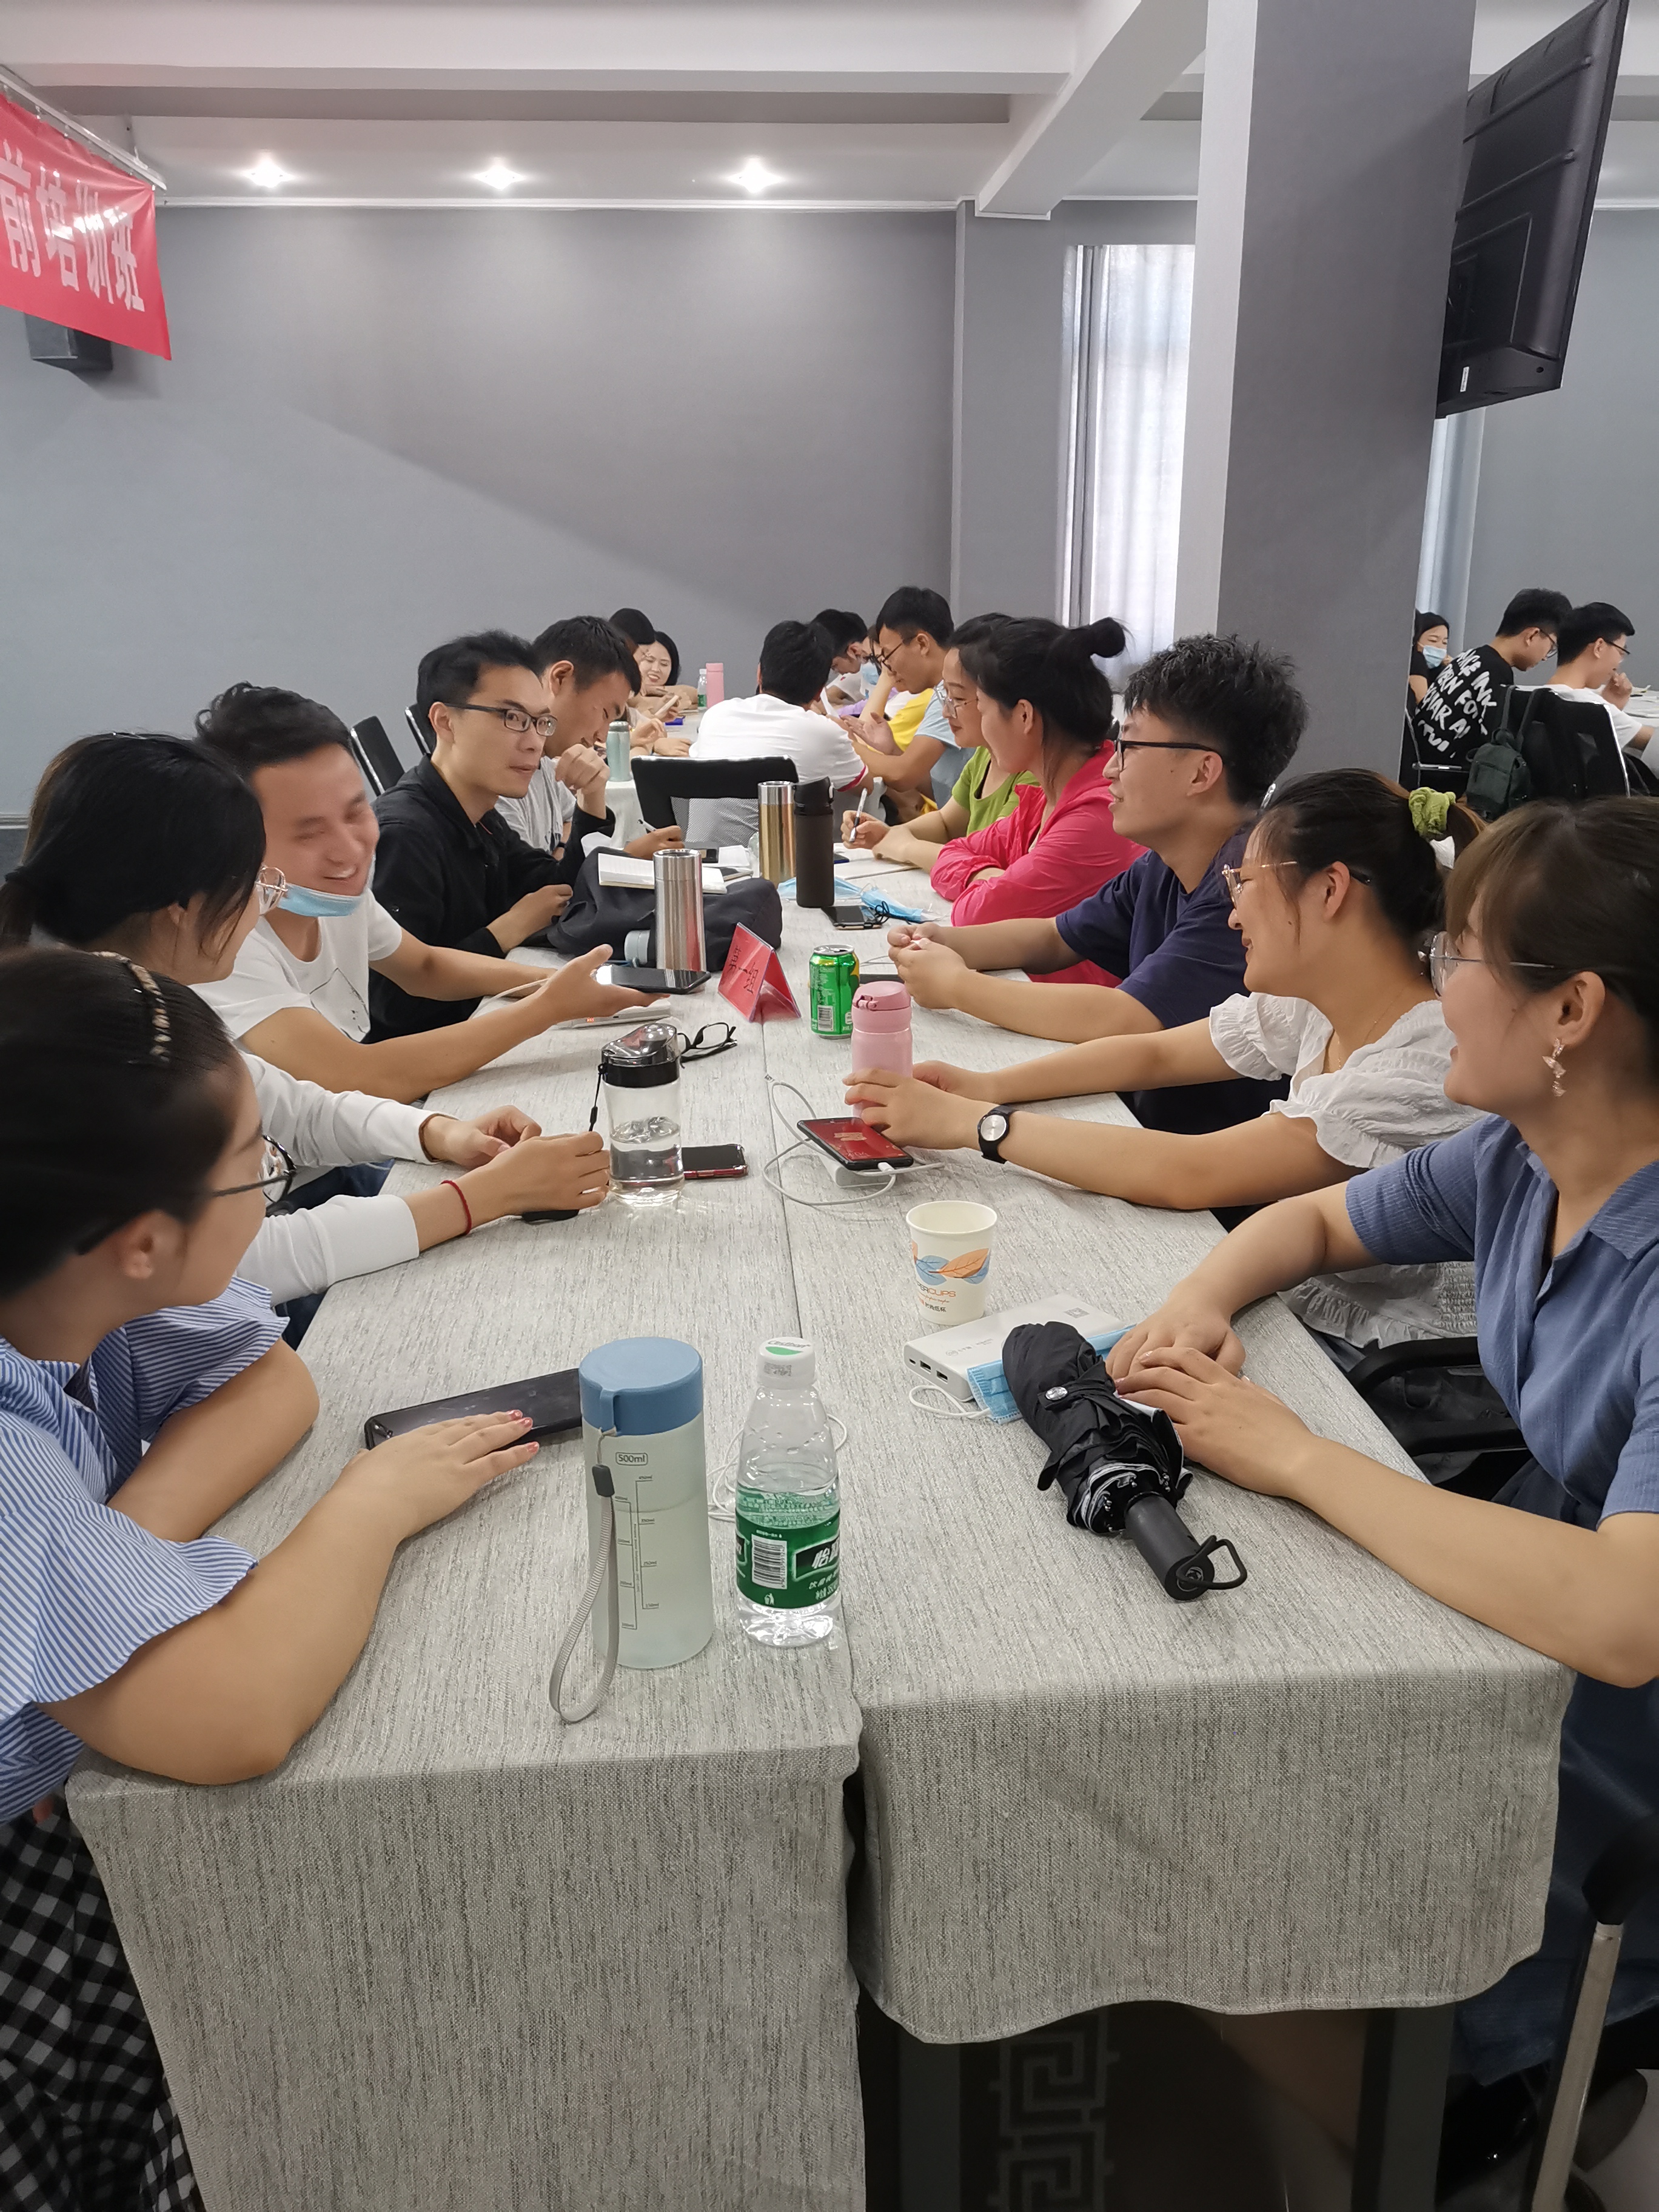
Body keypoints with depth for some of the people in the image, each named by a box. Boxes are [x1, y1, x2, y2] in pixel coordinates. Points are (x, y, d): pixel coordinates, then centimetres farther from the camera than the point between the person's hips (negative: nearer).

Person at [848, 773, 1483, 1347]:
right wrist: (988, 1085, -5)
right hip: (1293, 1310, 7)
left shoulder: (1429, 1064, -26)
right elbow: (1155, 1053, 10)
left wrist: (971, 1122, -26)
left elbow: (1188, 1174, -31)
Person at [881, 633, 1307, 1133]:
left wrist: (956, 985, -17)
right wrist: (946, 942, 0)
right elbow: (1056, 938, 19)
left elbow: (1120, 1023, -30)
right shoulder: (1163, 869, 5)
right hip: (1143, 1119, 7)